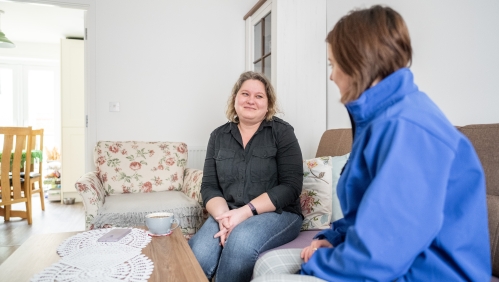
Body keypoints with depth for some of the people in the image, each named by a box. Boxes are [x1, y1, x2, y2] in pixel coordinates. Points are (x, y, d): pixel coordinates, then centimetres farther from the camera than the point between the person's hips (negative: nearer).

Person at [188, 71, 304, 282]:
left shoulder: (282, 132, -2)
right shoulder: (219, 136, 8)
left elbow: (291, 186, -10)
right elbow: (209, 187, 5)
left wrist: (245, 212, -19)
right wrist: (223, 216, -16)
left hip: (277, 214, -2)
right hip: (229, 214, 2)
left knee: (241, 241, -33)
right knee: (197, 255, -26)